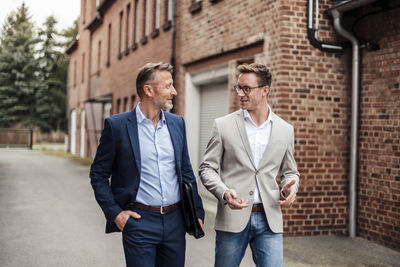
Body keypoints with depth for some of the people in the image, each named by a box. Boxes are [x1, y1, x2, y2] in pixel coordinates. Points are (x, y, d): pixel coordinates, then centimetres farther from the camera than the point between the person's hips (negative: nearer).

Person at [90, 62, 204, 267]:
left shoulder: (177, 123, 8)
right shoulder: (116, 125, -5)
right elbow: (98, 175, 0)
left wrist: (197, 212, 8)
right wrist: (114, 213, -8)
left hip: (175, 221, 5)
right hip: (139, 221, -4)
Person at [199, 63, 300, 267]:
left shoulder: (285, 130, 7)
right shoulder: (223, 125, 0)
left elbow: (289, 171, 17)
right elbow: (207, 168, 1)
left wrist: (290, 188, -6)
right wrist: (224, 193, -17)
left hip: (269, 219, 1)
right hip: (232, 218, -1)